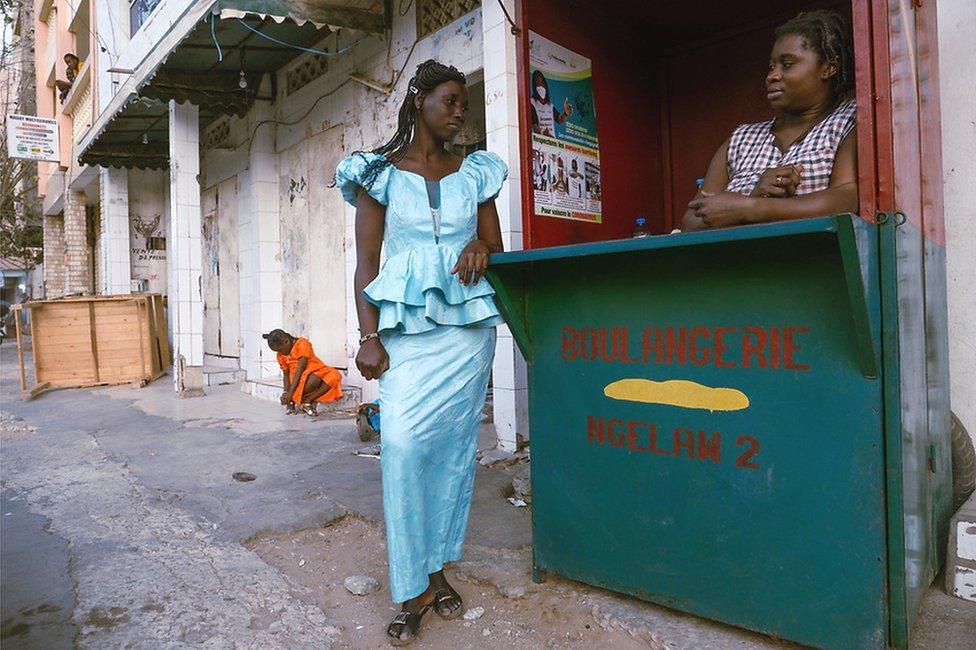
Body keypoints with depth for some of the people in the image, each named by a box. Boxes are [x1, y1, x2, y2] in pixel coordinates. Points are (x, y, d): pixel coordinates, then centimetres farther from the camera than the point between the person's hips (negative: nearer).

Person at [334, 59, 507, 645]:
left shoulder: (475, 173, 13)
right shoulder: (380, 174, 6)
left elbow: (496, 248, 18)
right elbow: (366, 263, 1)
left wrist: (480, 251, -7)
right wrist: (369, 337, -9)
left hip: (467, 327, 3)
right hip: (406, 328, -2)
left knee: (455, 445, 2)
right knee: (404, 444, -12)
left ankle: (436, 569, 19)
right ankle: (414, 589, 3)